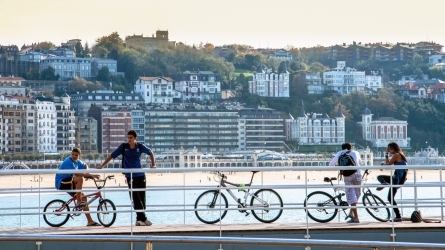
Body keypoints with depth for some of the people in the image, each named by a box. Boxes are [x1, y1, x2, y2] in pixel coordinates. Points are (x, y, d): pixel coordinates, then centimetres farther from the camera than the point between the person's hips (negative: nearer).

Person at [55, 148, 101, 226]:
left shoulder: (77, 162, 8)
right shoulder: (68, 162, -20)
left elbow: (85, 166, 28)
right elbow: (76, 173, -32)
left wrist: (87, 174, 6)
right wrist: (91, 175, -34)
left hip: (68, 183, 9)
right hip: (61, 183, -9)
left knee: (83, 197, 2)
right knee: (79, 179, -31)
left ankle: (90, 221, 4)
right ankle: (78, 202, -25)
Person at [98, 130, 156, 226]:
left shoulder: (140, 146, 2)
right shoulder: (123, 147, -1)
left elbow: (150, 153, 19)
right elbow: (112, 156, 1)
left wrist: (153, 164, 10)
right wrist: (102, 166, -3)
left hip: (140, 175, 2)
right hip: (130, 176, -2)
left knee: (142, 198, 2)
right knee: (135, 198, -11)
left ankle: (139, 219, 10)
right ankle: (143, 218, -12)